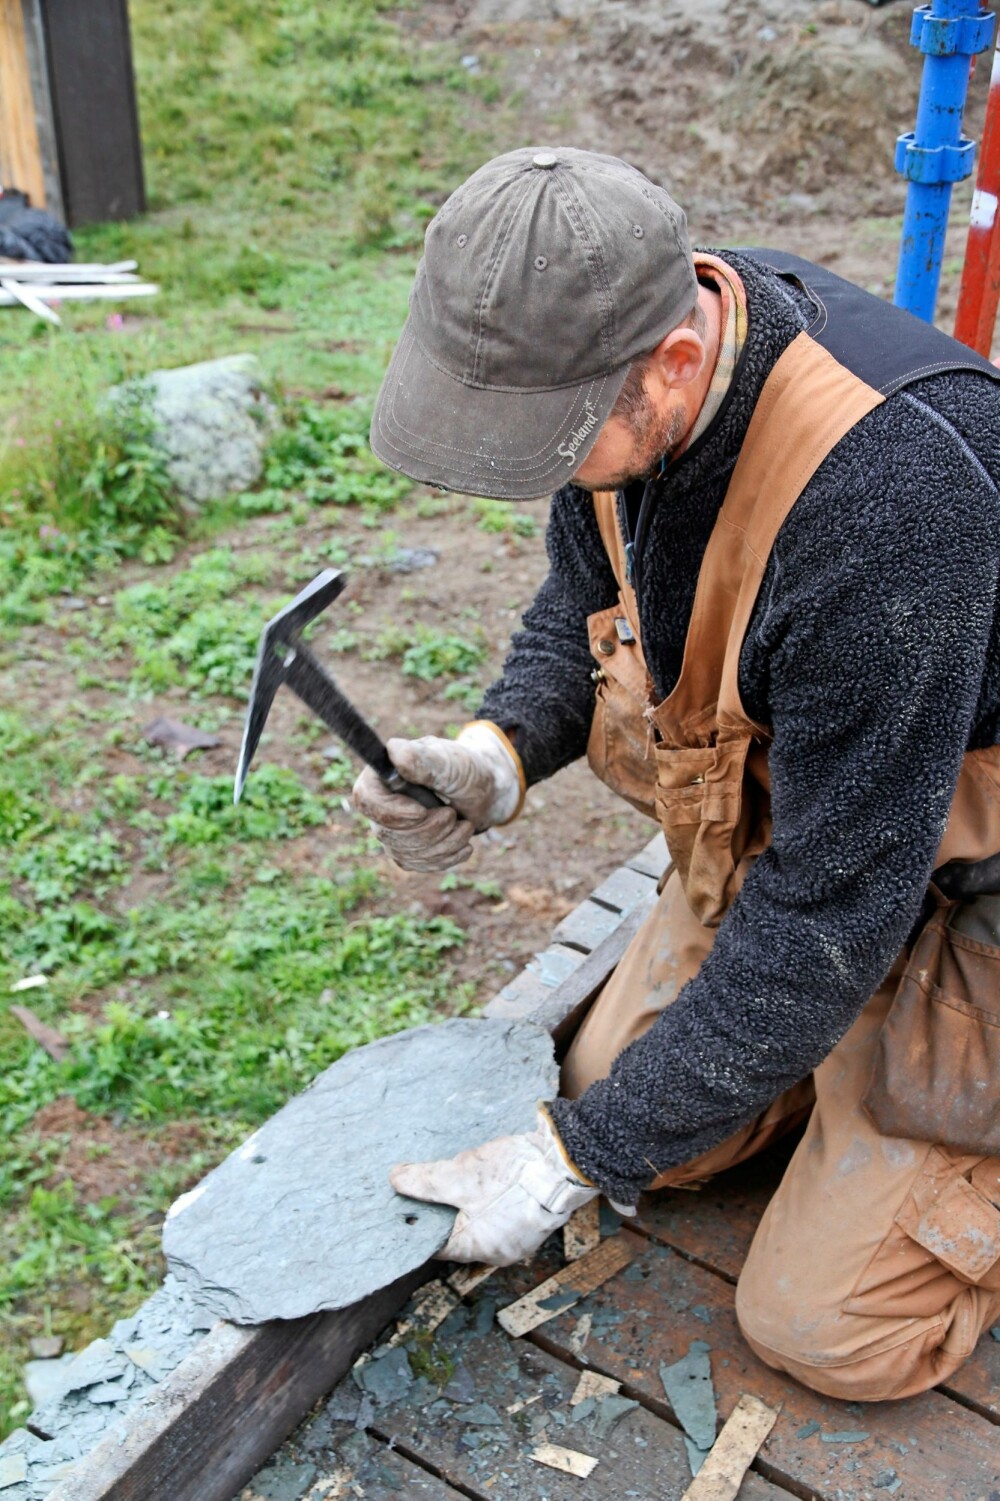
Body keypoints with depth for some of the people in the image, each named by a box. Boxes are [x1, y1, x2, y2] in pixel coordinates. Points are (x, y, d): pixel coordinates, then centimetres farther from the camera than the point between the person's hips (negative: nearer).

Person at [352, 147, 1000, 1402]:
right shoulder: (615, 367, -14)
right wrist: (497, 753, -19)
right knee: (627, 1114, 10)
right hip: (779, 821, 7)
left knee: (829, 1328, -1)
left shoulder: (885, 498, -40)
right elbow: (583, 600, 4)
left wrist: (576, 1159, -22)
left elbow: (835, 909, -32)